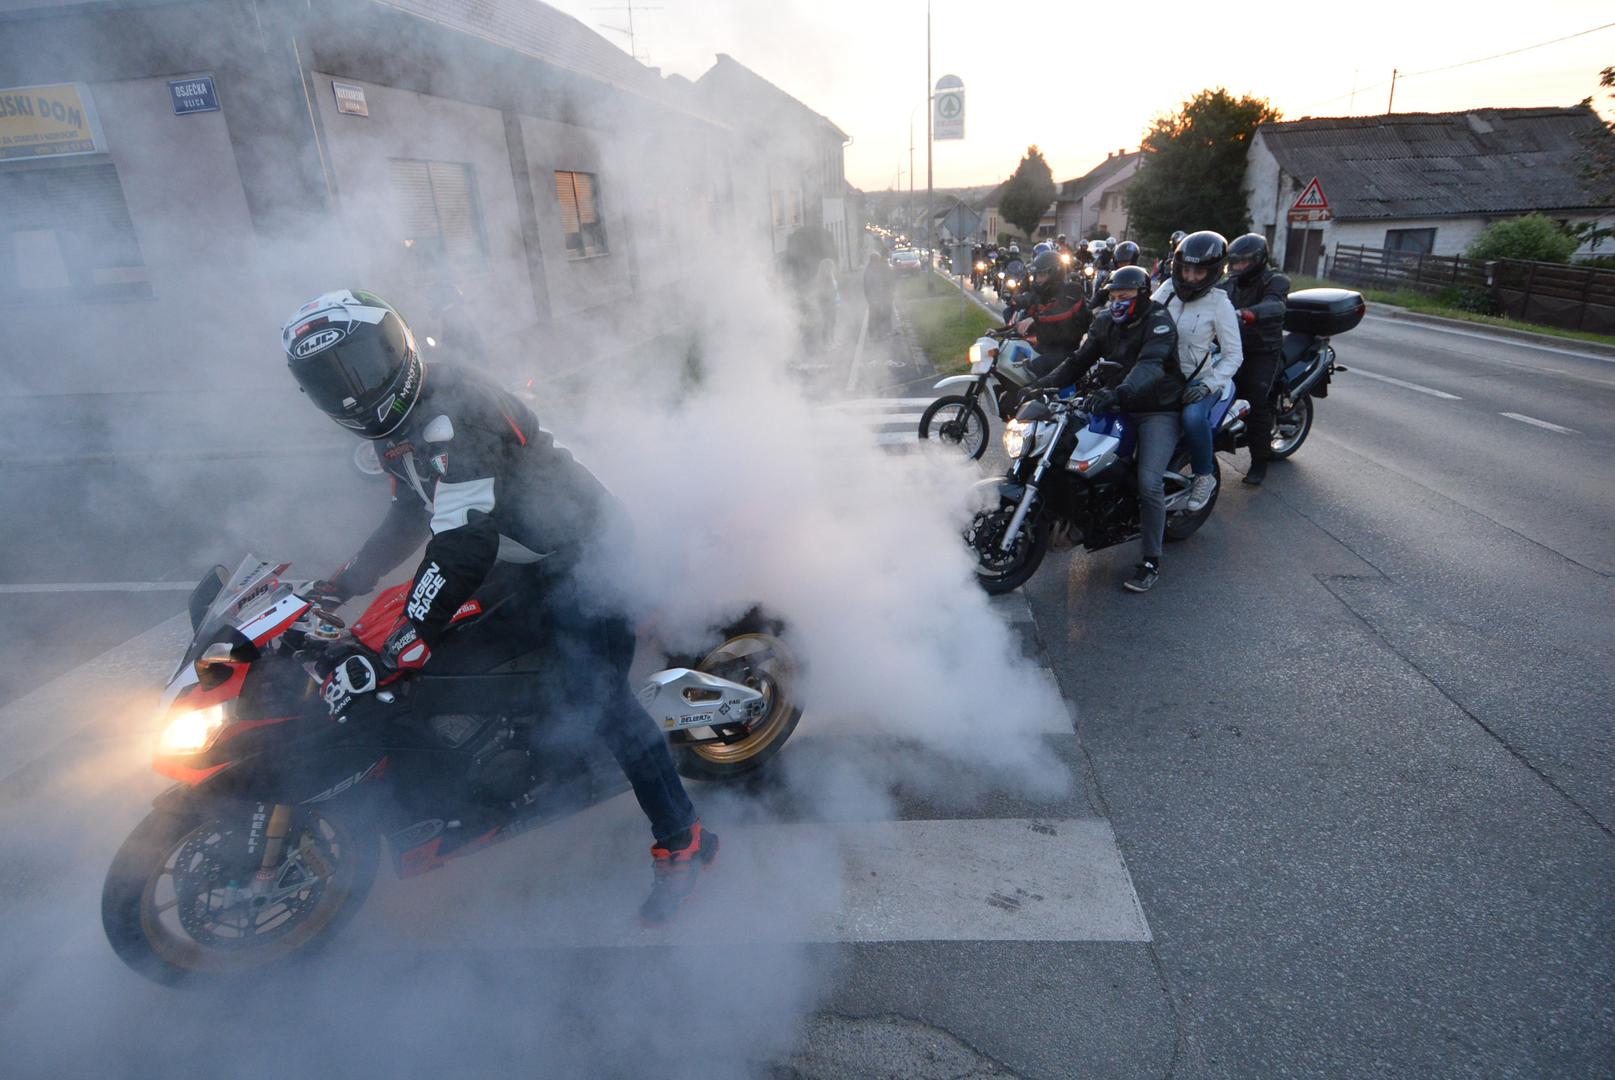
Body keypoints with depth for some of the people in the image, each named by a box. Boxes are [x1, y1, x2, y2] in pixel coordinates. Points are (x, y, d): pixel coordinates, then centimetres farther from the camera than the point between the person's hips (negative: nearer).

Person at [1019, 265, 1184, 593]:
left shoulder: (1158, 319, -15)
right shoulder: (1106, 321, 7)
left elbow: (1150, 364, -32)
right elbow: (1079, 360, 4)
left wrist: (1118, 392, -51)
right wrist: (1041, 384, -11)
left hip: (1158, 410, -7)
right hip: (1119, 406, 7)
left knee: (1149, 482, -23)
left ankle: (1151, 561, -11)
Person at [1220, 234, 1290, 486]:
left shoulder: (1275, 281, -10)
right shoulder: (1232, 283, 14)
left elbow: (1274, 306, -30)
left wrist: (1246, 313, -50)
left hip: (1263, 350, -6)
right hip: (1234, 345, 6)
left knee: (1256, 402, -13)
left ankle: (1260, 461, -4)